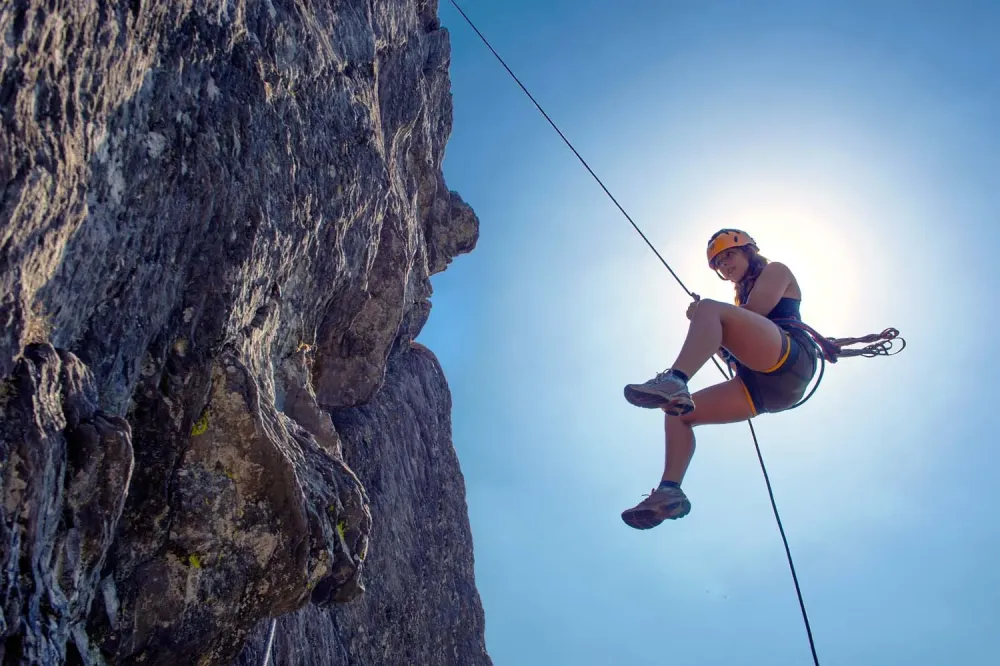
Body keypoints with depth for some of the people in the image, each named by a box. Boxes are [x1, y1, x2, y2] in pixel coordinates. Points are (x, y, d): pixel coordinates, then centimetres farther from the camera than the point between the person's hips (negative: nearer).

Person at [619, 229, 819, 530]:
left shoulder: (776, 271, 20)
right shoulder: (740, 299, 38)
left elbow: (755, 311, -2)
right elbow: (733, 356, 29)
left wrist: (700, 314, 8)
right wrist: (712, 340, 12)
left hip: (791, 358, -8)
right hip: (761, 388, 8)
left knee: (710, 309, -27)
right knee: (677, 411, -3)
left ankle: (674, 381, -52)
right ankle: (670, 491, -20)